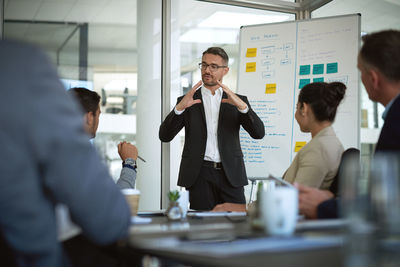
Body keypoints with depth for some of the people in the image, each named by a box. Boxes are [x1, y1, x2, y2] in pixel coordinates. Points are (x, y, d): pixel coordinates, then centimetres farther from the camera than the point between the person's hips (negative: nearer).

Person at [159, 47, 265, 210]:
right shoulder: (187, 101, 11)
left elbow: (259, 133, -1)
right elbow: (165, 136, 0)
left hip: (230, 175, 1)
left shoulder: (236, 101, 12)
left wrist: (242, 105, -17)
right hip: (200, 175, 0)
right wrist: (179, 107, -16)